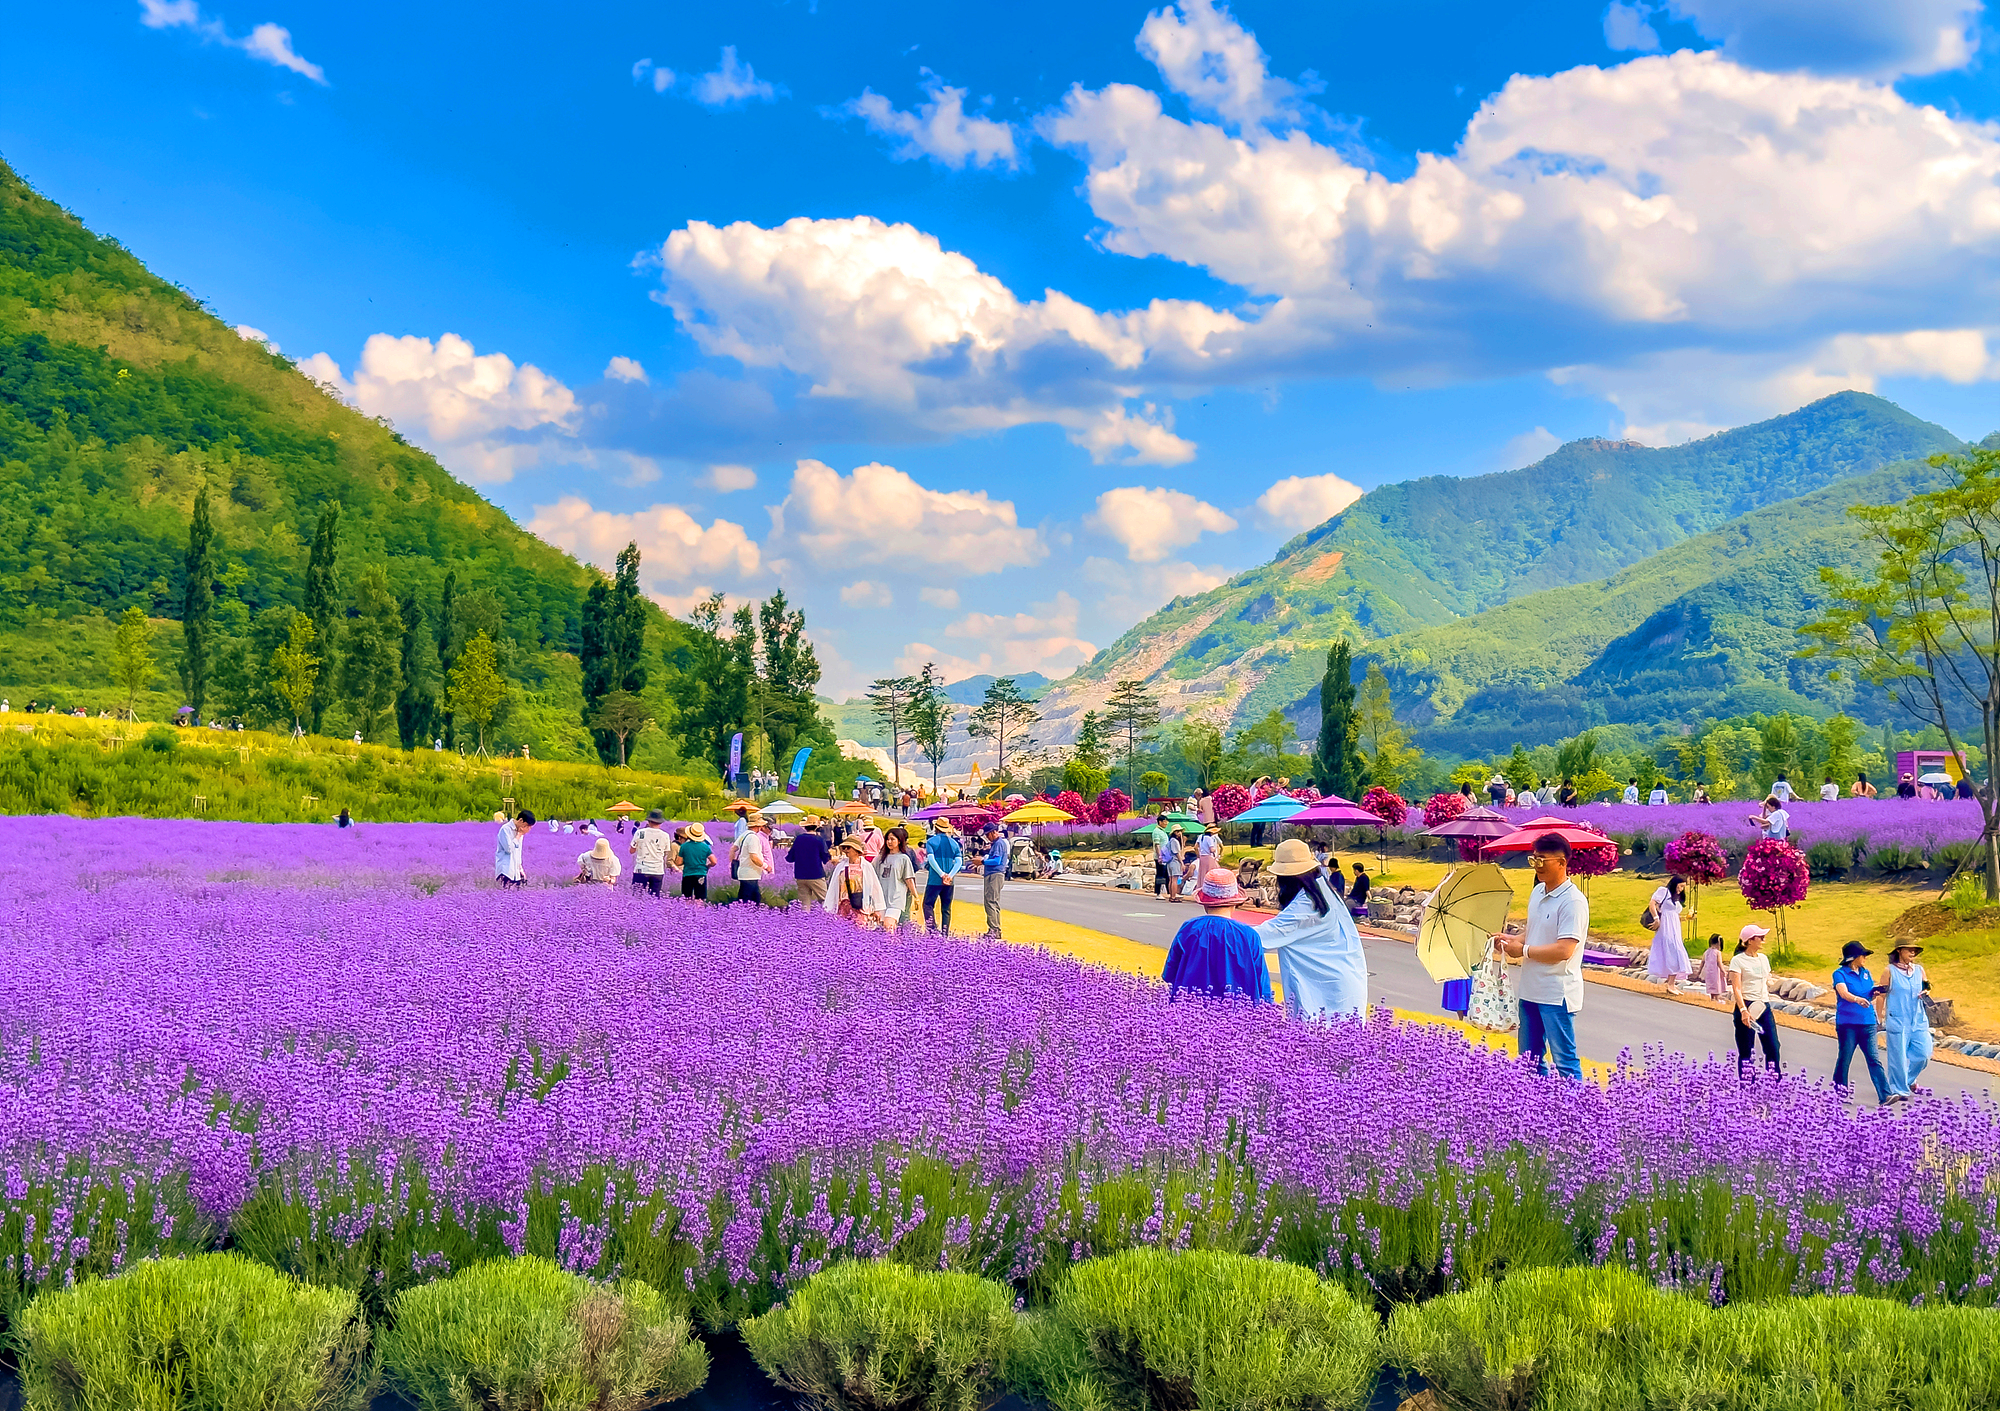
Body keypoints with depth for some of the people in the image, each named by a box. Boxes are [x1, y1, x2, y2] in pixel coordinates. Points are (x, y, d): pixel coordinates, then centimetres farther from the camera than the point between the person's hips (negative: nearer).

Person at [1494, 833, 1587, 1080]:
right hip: (1531, 990, 9)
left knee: (1565, 1062, -4)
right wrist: (1512, 939, 2)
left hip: (1557, 994, -9)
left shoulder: (1573, 901, -17)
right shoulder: (1537, 892, 10)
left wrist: (1523, 950, -16)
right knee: (1530, 1059, 15)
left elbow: (1564, 950, -25)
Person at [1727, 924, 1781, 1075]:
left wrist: (1769, 1006, 19)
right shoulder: (1738, 960, -6)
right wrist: (1743, 1010, -25)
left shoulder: (1764, 958, 14)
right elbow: (1736, 988, -14)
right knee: (1745, 1052, -1)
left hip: (1764, 1007, 6)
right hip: (1746, 1007, -6)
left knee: (1773, 1048, -1)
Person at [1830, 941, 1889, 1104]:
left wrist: (1875, 994, -3)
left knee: (1874, 1059, -4)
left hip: (1867, 1023, 4)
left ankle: (1884, 1096, -10)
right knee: (1844, 1060, 2)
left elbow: (1870, 997, 20)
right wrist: (1857, 999, -41)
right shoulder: (1840, 974, -4)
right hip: (1847, 1023, -4)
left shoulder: (1866, 973, 14)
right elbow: (1844, 994, -21)